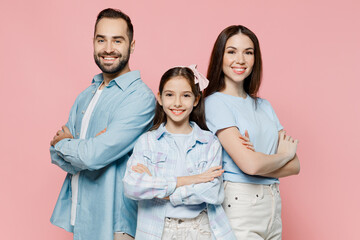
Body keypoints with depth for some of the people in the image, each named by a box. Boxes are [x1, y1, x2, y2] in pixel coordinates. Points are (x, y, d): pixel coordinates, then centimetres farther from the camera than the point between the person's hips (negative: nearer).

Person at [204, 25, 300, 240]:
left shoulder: (264, 106, 13)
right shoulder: (215, 103, -8)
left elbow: (294, 166, 6)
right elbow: (250, 164, -18)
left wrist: (257, 160, -12)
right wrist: (283, 154, 1)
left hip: (273, 205, 6)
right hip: (239, 204, -6)